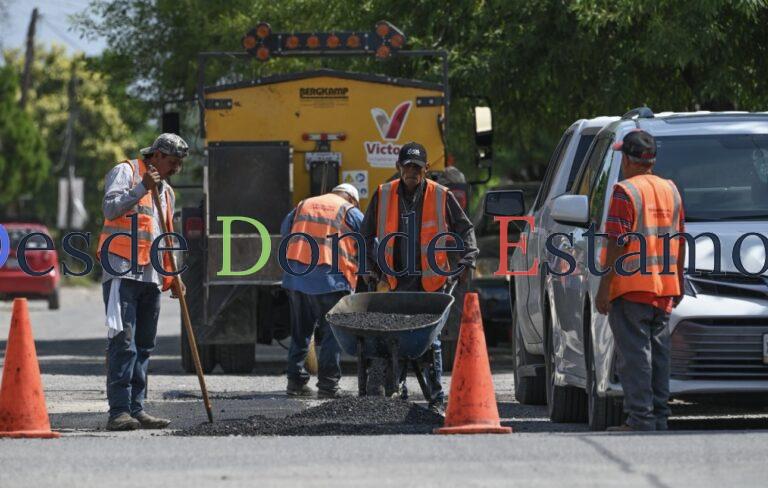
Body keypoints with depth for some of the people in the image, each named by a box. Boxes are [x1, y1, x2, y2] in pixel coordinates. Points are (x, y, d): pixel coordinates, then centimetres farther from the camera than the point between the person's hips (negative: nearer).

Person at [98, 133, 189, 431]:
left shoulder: (166, 191, 25)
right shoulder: (125, 172, 2)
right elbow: (110, 207, -13)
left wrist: (173, 277, 20)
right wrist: (142, 188, -18)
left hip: (151, 276, 8)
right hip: (122, 272, -8)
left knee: (144, 347, 6)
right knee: (123, 342, -14)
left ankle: (136, 409, 8)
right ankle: (119, 412, -18)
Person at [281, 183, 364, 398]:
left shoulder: (303, 206, 23)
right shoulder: (350, 212, 8)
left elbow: (285, 232, 23)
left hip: (295, 277, 5)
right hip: (330, 279, -5)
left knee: (300, 332, 14)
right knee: (332, 332, 0)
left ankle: (296, 381, 14)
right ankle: (328, 384, -5)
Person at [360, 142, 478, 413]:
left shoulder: (441, 196, 0)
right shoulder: (383, 195, 5)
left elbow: (465, 230, 9)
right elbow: (367, 235, 15)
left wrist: (466, 261, -1)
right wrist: (372, 267, 9)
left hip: (432, 281, -2)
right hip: (397, 282, 2)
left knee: (430, 341, -3)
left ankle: (436, 398, 1)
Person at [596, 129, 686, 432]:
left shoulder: (625, 192, -9)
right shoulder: (670, 190, 12)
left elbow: (617, 244, -14)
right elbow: (679, 240, 16)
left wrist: (604, 287, -12)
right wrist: (678, 282, 23)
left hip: (631, 289, -7)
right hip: (665, 289, 7)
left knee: (634, 356, -6)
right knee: (658, 354, 12)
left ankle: (641, 419, -10)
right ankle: (659, 418, 13)